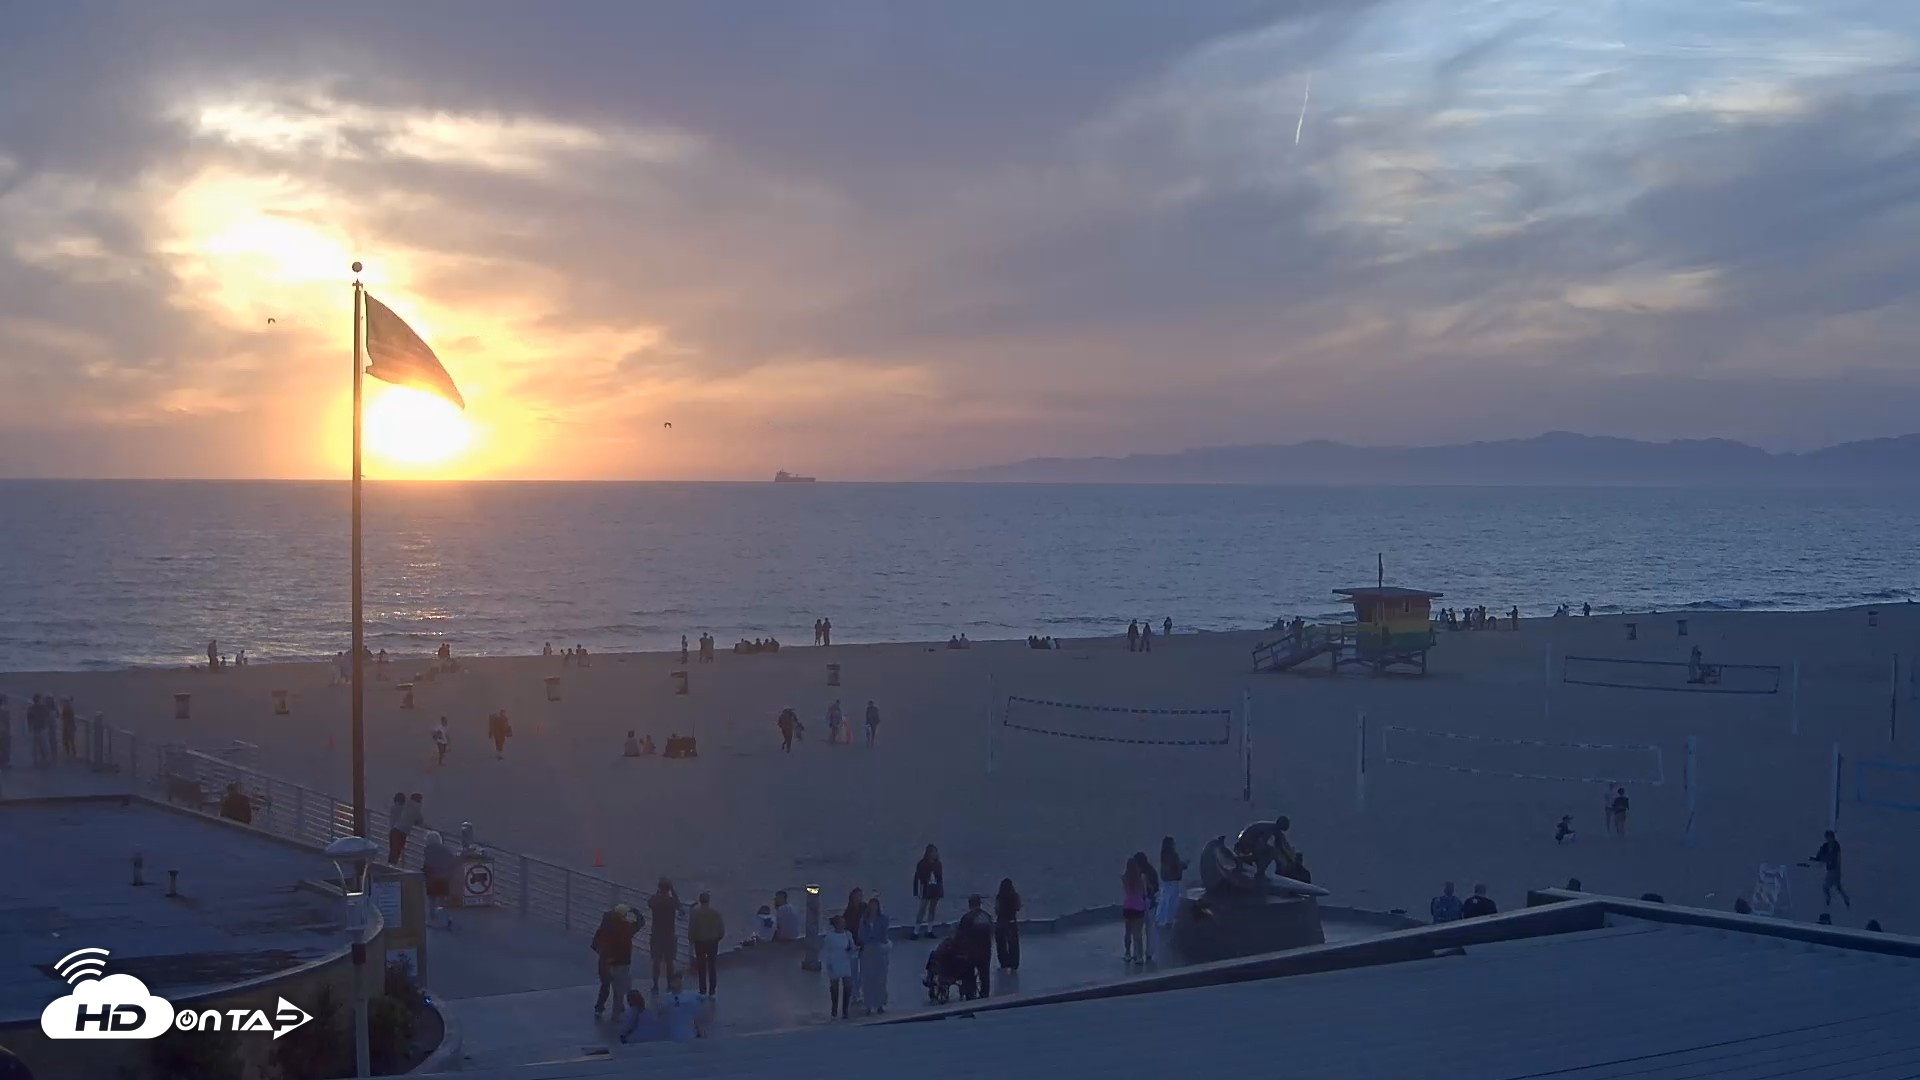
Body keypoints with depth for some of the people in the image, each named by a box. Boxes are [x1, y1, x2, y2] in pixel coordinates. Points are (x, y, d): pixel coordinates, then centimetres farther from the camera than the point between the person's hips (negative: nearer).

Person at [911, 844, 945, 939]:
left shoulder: (938, 864, 4)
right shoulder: (922, 864, -9)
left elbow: (940, 878, 9)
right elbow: (917, 878, -9)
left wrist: (941, 890, 6)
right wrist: (918, 891, -12)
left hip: (935, 890, 5)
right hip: (926, 890, -5)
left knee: (932, 910, 9)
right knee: (922, 910, -7)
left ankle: (929, 930, 17)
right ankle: (916, 932, -7)